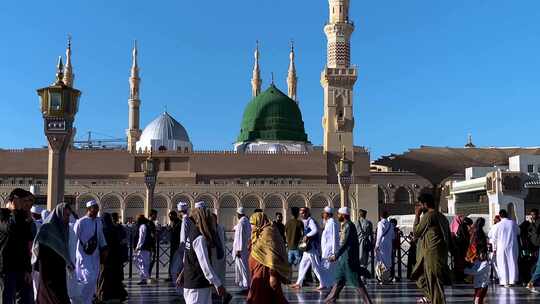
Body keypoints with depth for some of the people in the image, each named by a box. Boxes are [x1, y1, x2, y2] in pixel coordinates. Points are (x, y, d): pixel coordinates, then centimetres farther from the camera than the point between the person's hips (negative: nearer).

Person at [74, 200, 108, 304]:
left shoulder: (99, 222, 8)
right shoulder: (81, 222, -11)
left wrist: (104, 248, 11)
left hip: (95, 255, 6)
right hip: (84, 255, -6)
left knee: (93, 280, 8)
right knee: (89, 279, -12)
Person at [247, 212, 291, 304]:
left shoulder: (267, 232, -15)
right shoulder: (262, 232, 15)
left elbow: (272, 255, -21)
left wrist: (273, 274, -25)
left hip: (265, 272, -9)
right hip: (261, 271, 9)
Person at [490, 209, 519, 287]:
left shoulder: (497, 226, -7)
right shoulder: (513, 223, -4)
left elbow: (494, 238, -2)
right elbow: (518, 232, 14)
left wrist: (494, 248, 7)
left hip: (501, 247, -1)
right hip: (512, 246, 2)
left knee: (503, 264, 4)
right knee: (512, 263, 9)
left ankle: (505, 281, 4)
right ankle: (512, 280, 9)